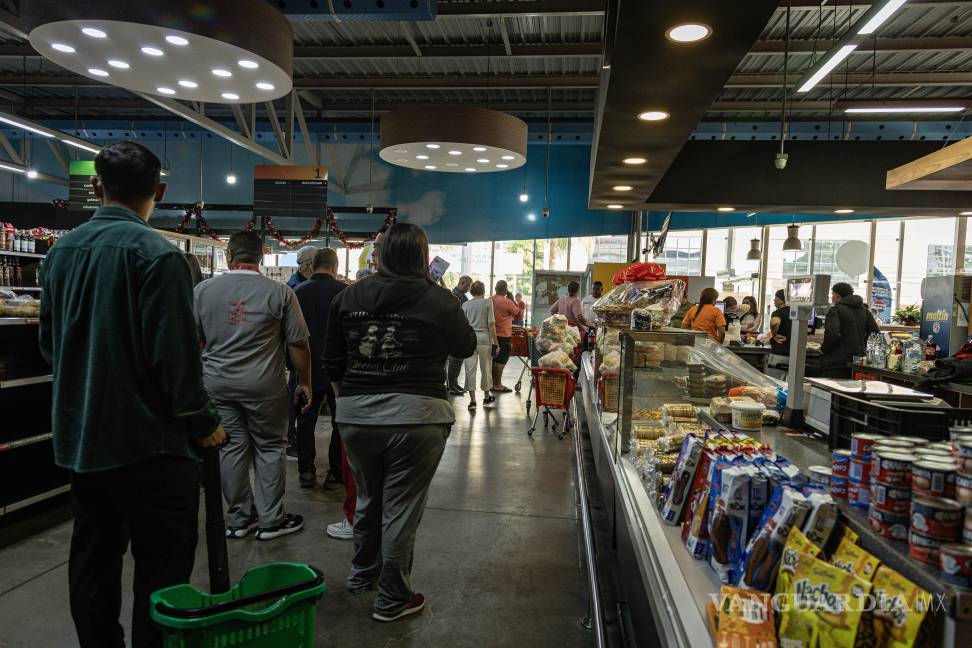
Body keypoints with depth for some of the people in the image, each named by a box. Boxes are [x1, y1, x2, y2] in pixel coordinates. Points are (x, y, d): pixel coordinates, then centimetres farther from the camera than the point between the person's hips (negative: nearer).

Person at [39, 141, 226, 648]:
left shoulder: (60, 251, 6)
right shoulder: (156, 254, -16)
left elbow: (49, 344, 14)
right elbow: (174, 353, -20)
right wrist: (204, 424, -9)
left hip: (77, 437, 8)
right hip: (146, 440, -7)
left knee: (92, 559, 18)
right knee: (162, 567, 2)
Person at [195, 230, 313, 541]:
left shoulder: (203, 289, 1)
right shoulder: (280, 293, -7)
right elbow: (298, 344, -6)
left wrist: (196, 379, 21)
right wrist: (305, 383, 5)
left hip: (217, 383, 3)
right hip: (264, 386, -3)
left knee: (232, 447, 11)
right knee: (270, 448, 9)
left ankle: (239, 518, 22)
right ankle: (271, 521, 16)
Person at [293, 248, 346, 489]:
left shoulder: (298, 291, -2)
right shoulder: (342, 290, -11)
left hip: (308, 367, 2)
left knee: (306, 420, 12)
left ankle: (306, 471, 15)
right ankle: (337, 471, 13)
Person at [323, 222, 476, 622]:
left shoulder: (348, 298, 3)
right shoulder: (438, 300, -8)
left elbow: (332, 364, 9)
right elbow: (466, 347, 9)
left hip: (355, 413, 4)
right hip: (414, 415, -4)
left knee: (367, 497, 24)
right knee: (401, 506, 8)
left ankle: (362, 574, 44)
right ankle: (392, 600, 21)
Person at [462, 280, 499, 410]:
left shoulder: (465, 305, 5)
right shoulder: (488, 302, -2)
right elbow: (491, 324, -6)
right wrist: (495, 342, -1)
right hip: (484, 337, -1)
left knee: (470, 369, 3)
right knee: (486, 368, 13)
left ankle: (472, 400, 1)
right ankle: (486, 397, 28)